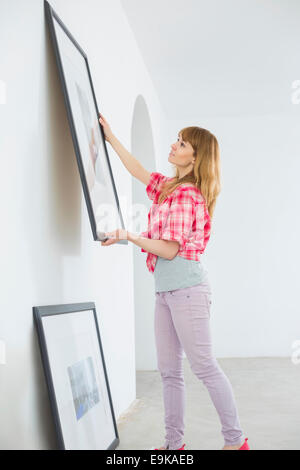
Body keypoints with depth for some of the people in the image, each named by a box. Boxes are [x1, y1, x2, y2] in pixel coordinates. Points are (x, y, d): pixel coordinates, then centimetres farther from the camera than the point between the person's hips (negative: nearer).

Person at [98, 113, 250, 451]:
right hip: (165, 289, 9)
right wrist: (110, 137, 27)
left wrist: (129, 237, -15)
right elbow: (138, 171, 27)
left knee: (204, 366, -3)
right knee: (169, 370, 10)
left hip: (186, 287, -9)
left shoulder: (186, 195, -13)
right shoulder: (168, 186, 14)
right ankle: (174, 443, 18)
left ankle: (235, 441, 9)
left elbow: (170, 249, -17)